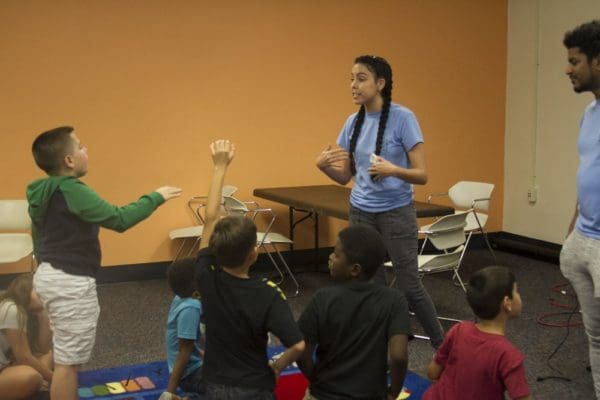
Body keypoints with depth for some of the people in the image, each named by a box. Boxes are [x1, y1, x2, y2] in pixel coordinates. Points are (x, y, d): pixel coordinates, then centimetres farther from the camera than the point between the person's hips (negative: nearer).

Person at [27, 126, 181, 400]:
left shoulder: (42, 193, 8)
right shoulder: (72, 191, -22)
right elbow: (119, 219, -26)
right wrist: (156, 197, -15)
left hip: (49, 276, 10)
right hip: (71, 283, -10)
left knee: (64, 354, 23)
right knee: (69, 360, -1)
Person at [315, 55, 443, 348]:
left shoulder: (403, 118, -13)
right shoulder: (353, 122, 4)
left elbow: (421, 175, -14)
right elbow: (345, 176, 9)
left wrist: (394, 170, -33)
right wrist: (323, 165, -12)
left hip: (396, 212, -5)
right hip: (361, 213, 5)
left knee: (409, 286, 0)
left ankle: (441, 345, 21)